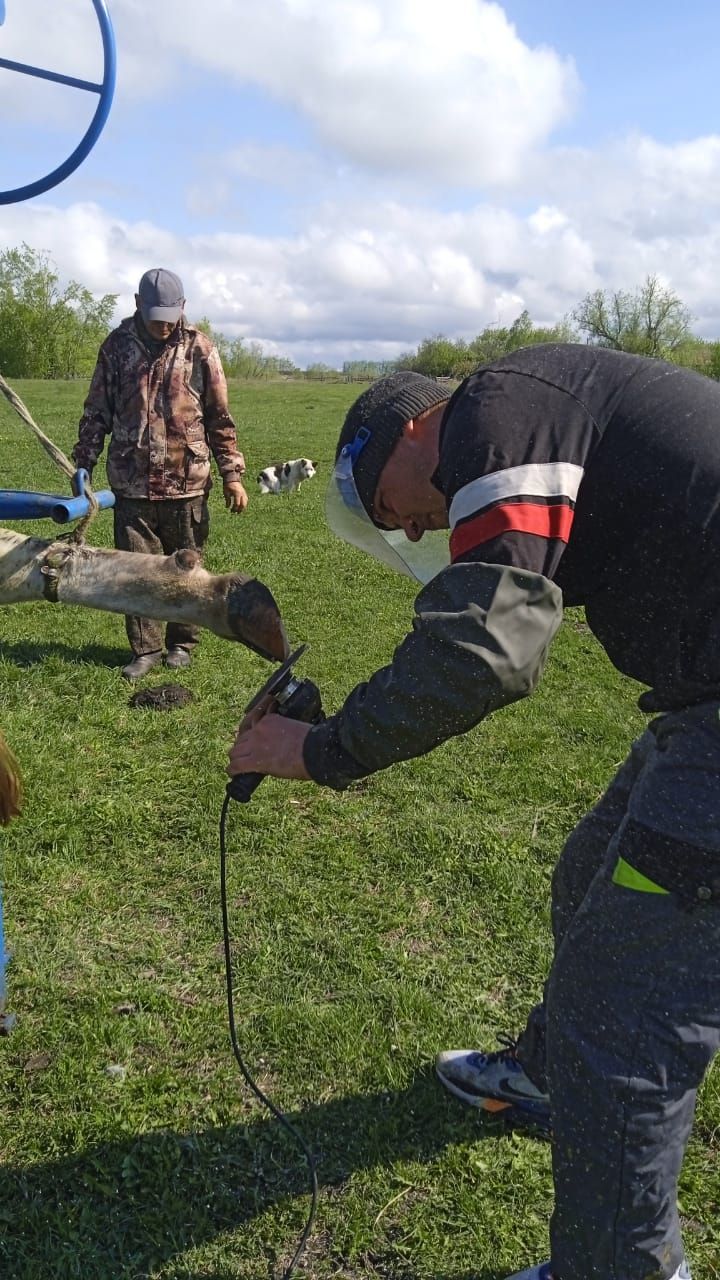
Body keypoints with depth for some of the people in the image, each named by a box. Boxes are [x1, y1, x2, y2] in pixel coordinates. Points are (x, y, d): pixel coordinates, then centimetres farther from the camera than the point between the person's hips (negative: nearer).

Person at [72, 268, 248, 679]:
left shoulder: (199, 348, -1)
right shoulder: (118, 345, 3)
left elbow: (220, 418, 2)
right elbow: (97, 411, 9)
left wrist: (232, 474, -2)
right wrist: (84, 465, 5)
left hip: (186, 483, -1)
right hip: (131, 484, 1)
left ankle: (182, 643, 25)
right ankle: (146, 649, 17)